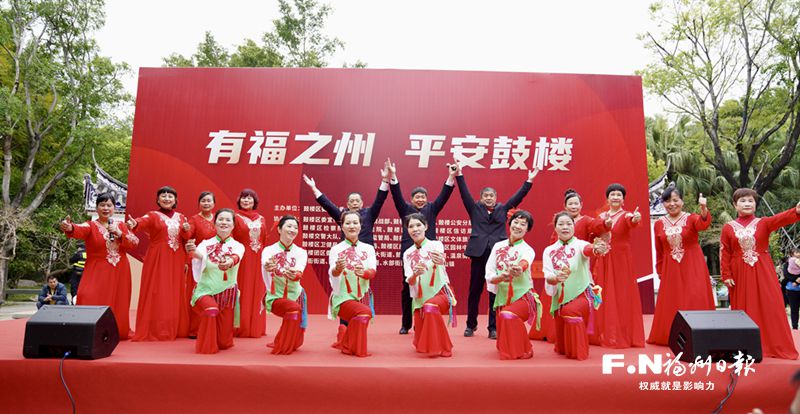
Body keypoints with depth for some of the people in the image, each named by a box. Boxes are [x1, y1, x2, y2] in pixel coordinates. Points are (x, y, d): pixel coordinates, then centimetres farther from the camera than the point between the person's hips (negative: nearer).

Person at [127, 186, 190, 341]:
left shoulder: (181, 217, 12)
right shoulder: (153, 215, -1)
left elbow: (186, 241, 11)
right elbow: (142, 221, -23)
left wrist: (186, 231, -11)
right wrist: (134, 224, -45)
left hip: (176, 261, 4)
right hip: (157, 260, -4)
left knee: (175, 294, 7)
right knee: (157, 294, -5)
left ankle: (174, 330, 16)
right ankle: (153, 331, 3)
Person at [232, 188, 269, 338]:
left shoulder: (261, 219, 13)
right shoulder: (236, 218, 0)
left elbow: (265, 240, 13)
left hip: (258, 260, 4)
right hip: (242, 259, -4)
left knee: (257, 292, 8)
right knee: (243, 292, -2)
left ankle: (256, 327, 17)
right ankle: (241, 328, 6)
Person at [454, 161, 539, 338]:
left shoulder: (503, 209, 13)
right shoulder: (475, 209, 10)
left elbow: (518, 196, 10)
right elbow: (465, 193, 3)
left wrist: (529, 181, 4)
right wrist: (459, 175, -6)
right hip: (479, 253, 0)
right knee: (475, 290, 6)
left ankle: (493, 327, 9)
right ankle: (471, 325, 19)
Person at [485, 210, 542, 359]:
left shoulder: (528, 250, -6)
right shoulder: (498, 246, 4)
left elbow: (524, 264, -32)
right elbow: (489, 275, -4)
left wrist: (519, 269, -57)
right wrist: (500, 277, -27)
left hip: (523, 297, -4)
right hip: (502, 298, 4)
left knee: (508, 315, -34)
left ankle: (522, 351, -11)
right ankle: (507, 348, 41)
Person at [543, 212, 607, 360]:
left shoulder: (579, 244, -7)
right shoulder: (549, 250, 2)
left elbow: (588, 249, -33)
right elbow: (547, 277, -11)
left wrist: (596, 249, -58)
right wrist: (556, 278, -34)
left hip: (582, 294, -3)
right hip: (560, 298, 3)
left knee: (571, 311, -36)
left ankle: (578, 351, -12)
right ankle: (563, 349, 44)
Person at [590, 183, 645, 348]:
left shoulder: (626, 215, -3)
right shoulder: (601, 216, 10)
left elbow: (632, 223, -27)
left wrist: (636, 219, -50)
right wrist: (605, 225, -21)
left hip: (621, 259, -4)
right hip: (603, 260, 4)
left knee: (622, 295, -2)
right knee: (604, 296, 7)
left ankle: (624, 334, 7)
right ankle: (605, 334, 16)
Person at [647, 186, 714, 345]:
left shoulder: (691, 218, -5)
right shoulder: (659, 224, 3)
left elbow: (703, 224, -30)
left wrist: (704, 209, -50)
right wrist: (660, 271, 12)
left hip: (692, 267, -3)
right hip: (670, 269, 3)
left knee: (695, 301, -6)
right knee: (671, 303, 8)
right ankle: (671, 337, 20)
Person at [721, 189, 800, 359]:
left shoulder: (764, 223, 2)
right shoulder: (728, 227, 1)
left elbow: (781, 218, -19)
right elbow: (724, 254, 0)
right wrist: (726, 275, -6)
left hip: (762, 273, 0)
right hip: (740, 274, 0)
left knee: (769, 307, 2)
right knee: (744, 310, 6)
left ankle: (775, 346, 13)